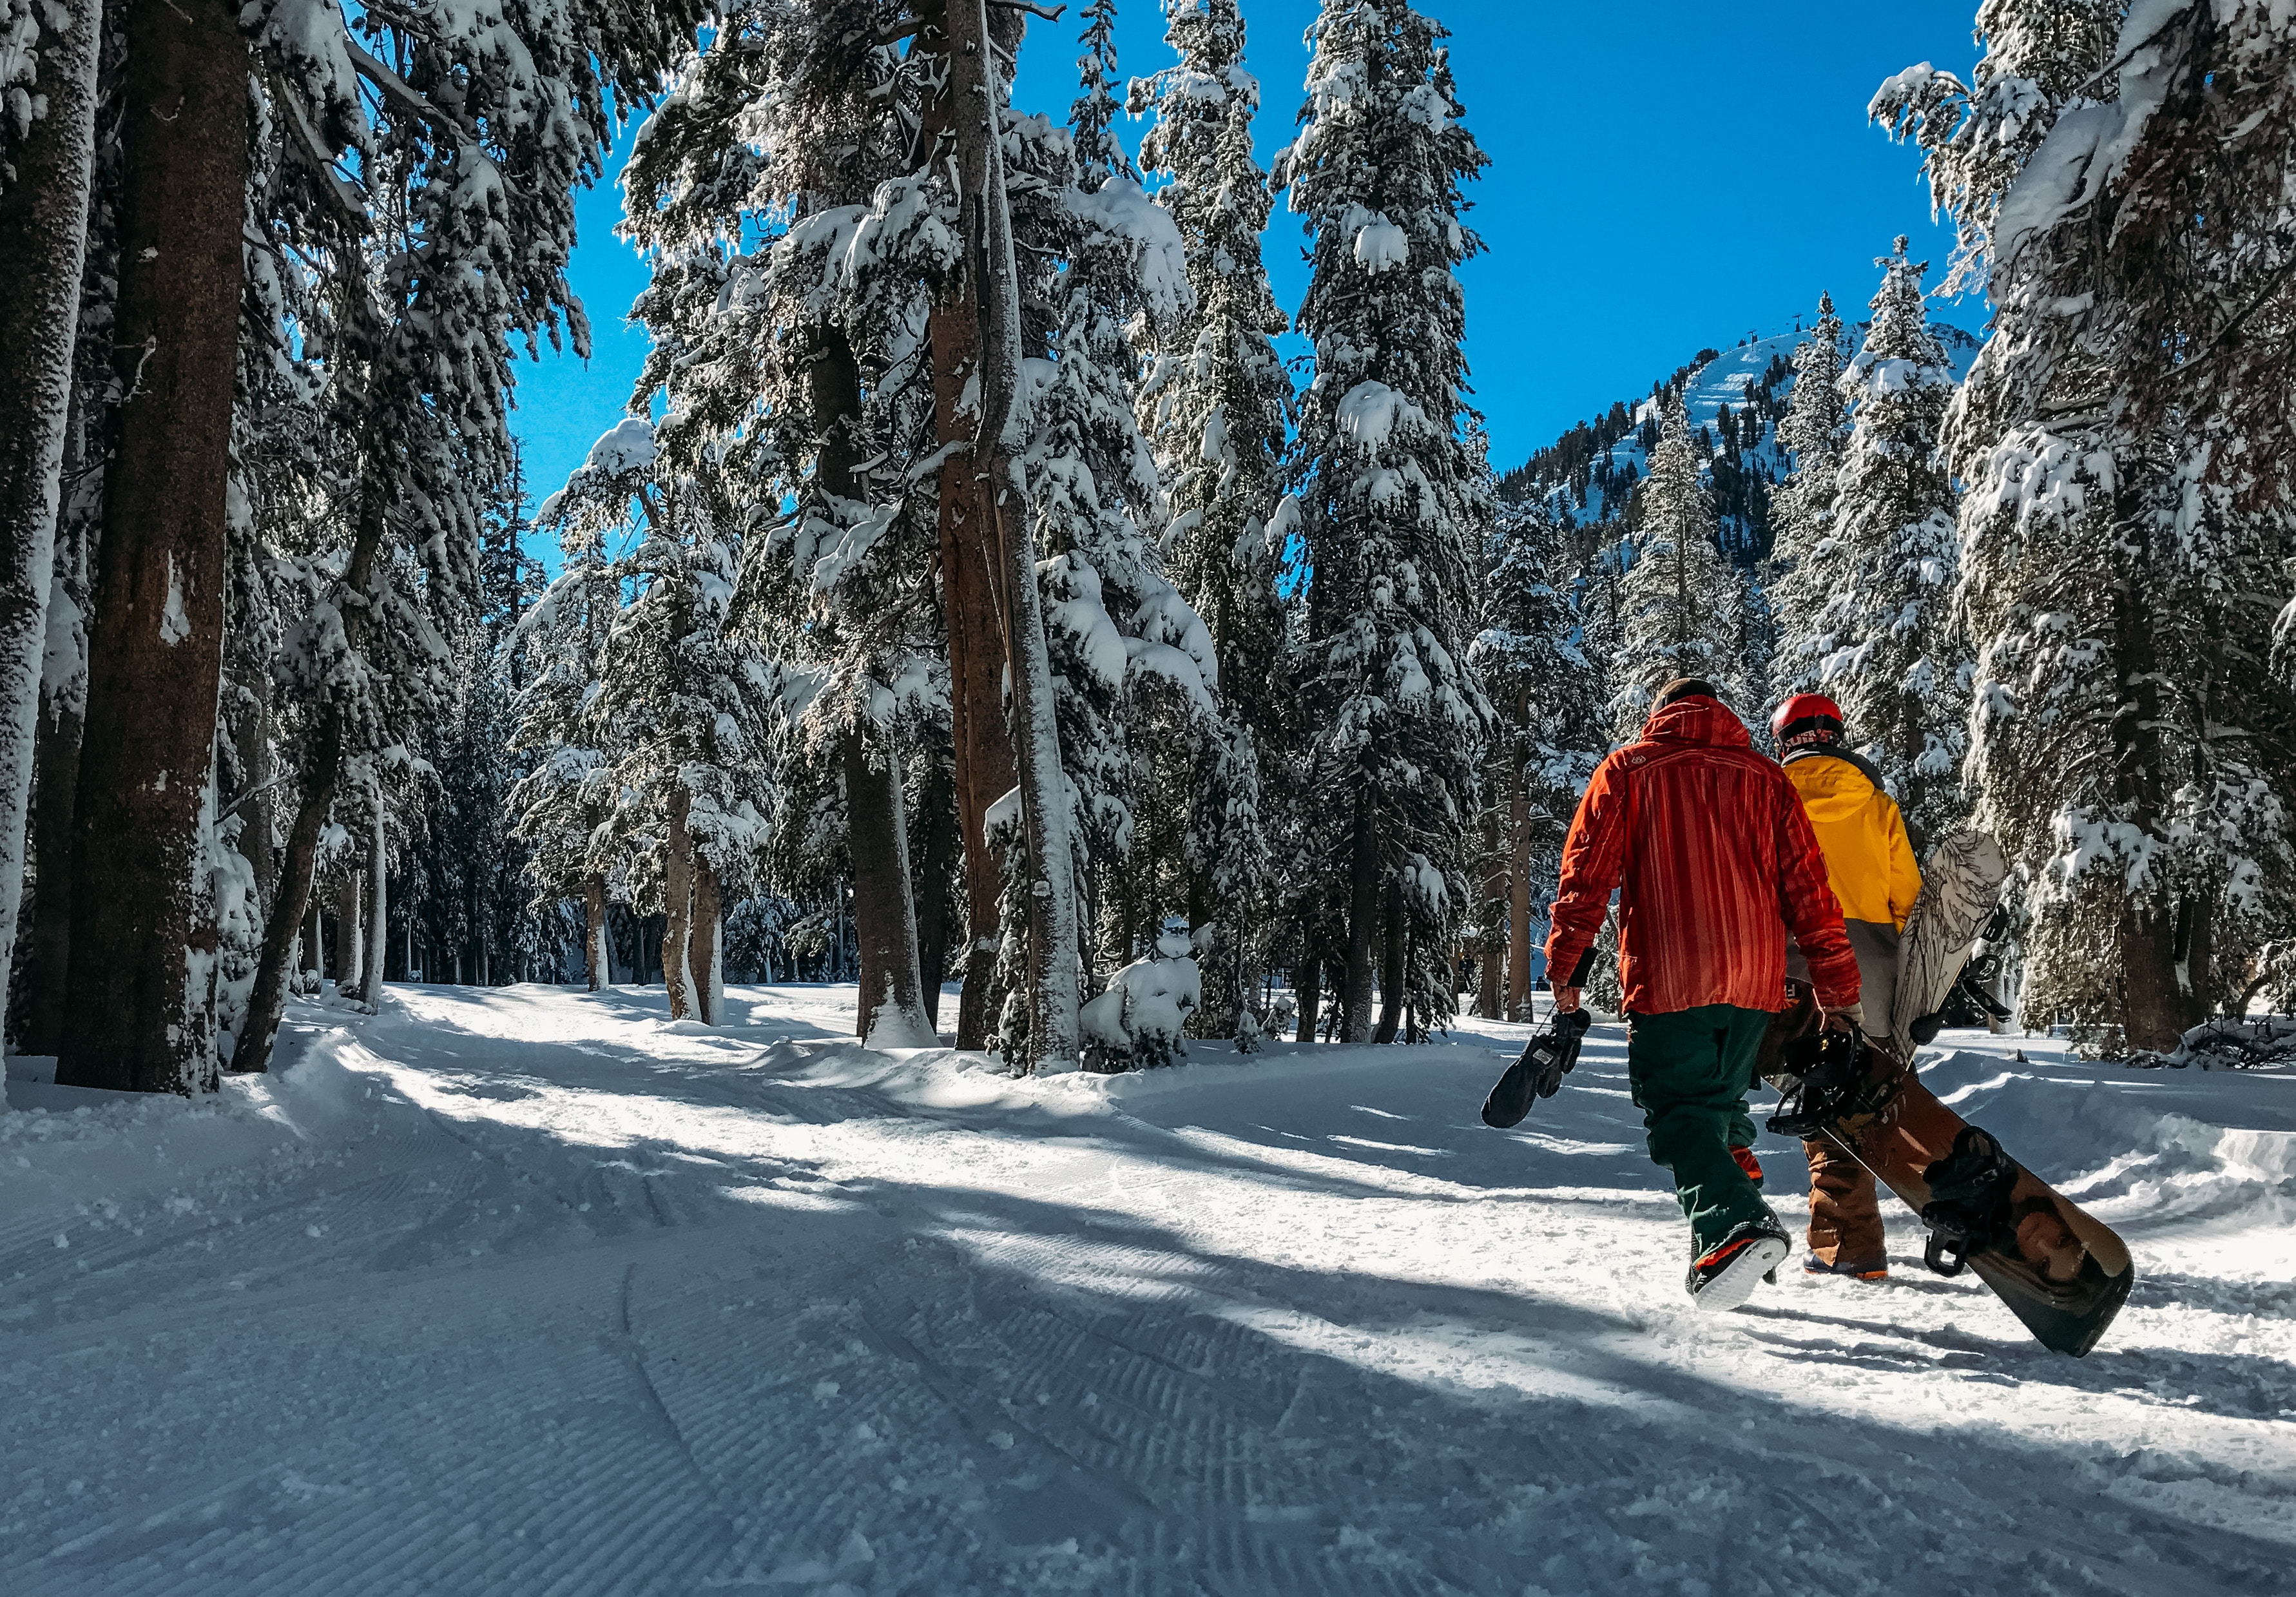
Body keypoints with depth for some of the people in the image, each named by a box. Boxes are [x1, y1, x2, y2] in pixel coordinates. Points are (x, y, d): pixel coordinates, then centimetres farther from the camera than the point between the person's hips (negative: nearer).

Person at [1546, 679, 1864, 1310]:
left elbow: (1586, 873, -3)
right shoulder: (1767, 779, 13)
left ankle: (1737, 1224, -23)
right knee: (1722, 1098, 20)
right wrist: (1838, 991, 13)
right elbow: (1809, 890, 10)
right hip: (1755, 980, 4)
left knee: (1678, 1107, -3)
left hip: (1667, 978, -4)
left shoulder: (1627, 770, 5)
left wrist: (1566, 966, -1)